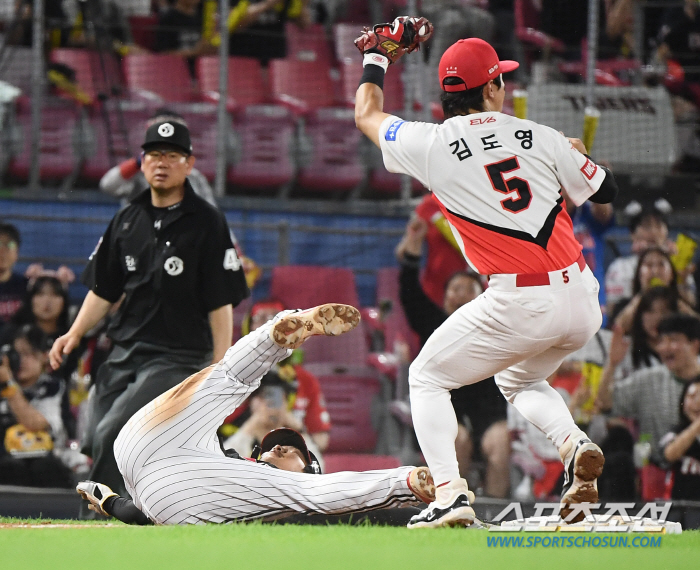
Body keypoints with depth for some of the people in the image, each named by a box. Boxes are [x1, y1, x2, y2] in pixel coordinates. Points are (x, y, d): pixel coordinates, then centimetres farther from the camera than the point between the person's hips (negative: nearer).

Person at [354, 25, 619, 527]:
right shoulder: (539, 137, 4)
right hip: (583, 298, 4)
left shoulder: (429, 145, -1)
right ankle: (573, 444, 1)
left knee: (427, 377, 16)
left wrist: (377, 56, 35)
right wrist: (575, 152, 33)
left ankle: (450, 494, -3)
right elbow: (605, 189, 14)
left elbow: (367, 114, 19)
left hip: (521, 304, -4)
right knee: (520, 379, 32)